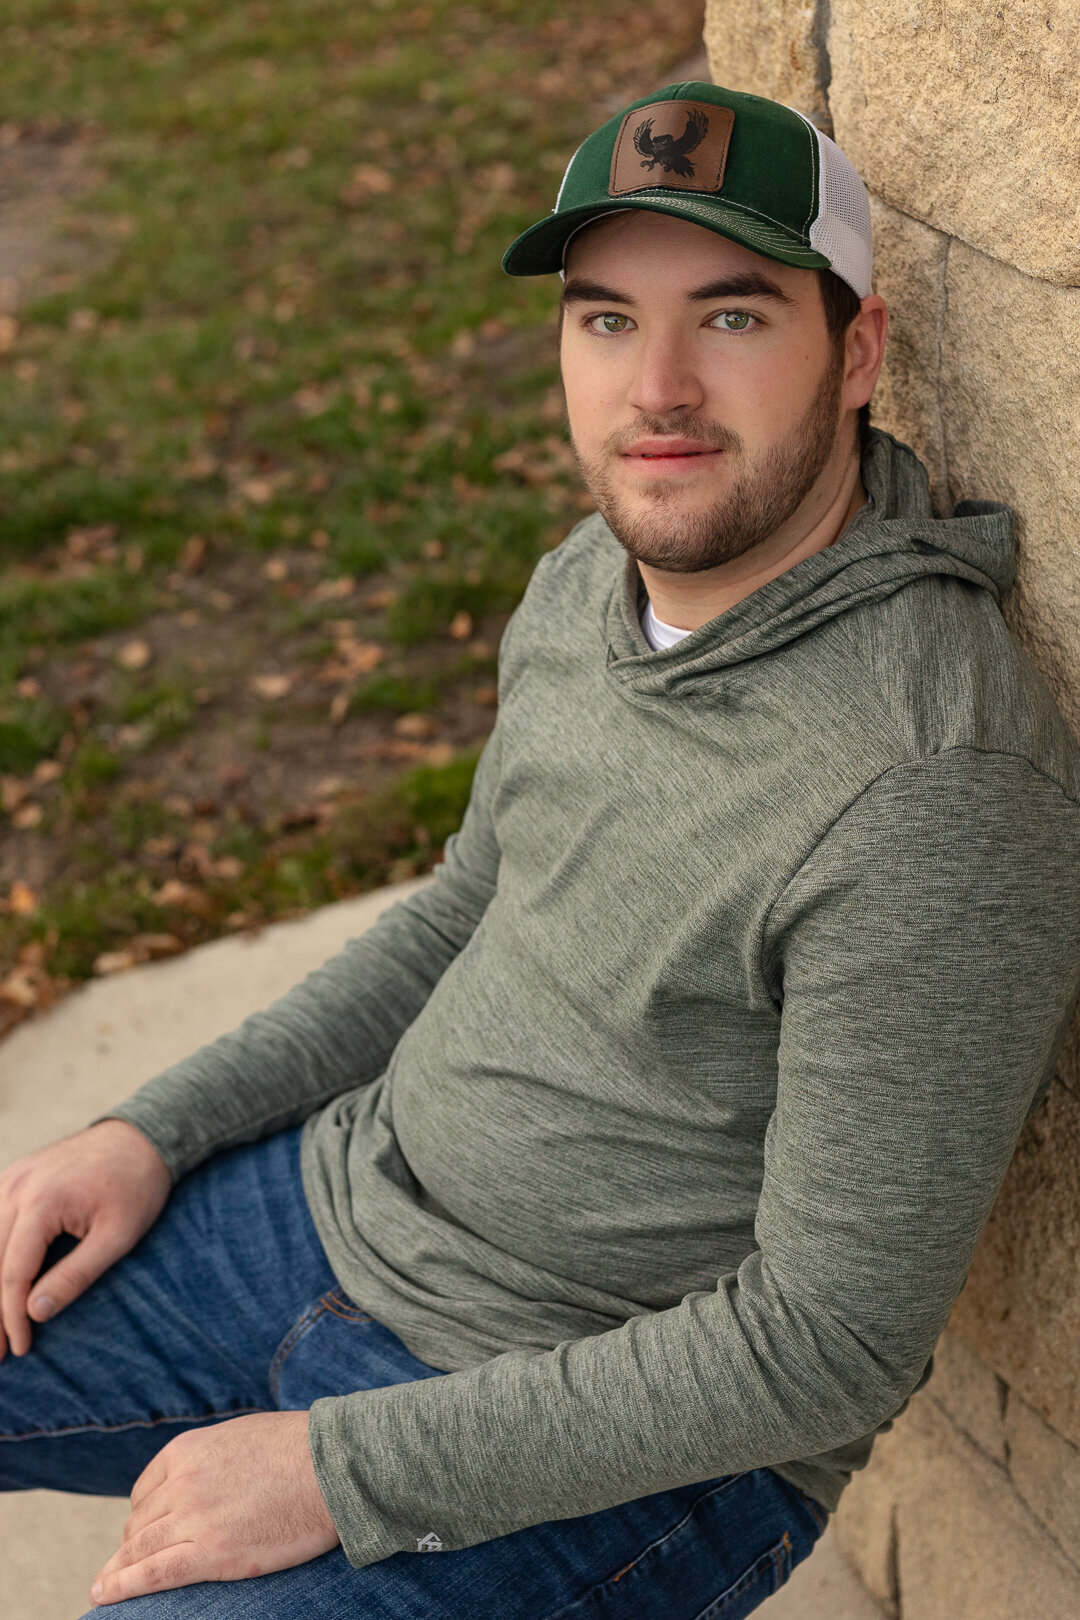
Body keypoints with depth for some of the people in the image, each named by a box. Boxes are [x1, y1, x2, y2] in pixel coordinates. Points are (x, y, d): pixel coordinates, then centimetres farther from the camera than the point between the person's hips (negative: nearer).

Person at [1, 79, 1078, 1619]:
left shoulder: (933, 798, -28)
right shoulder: (593, 579, -1)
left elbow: (834, 1345, -24)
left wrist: (347, 1469, -20)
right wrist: (156, 1128, 5)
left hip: (624, 1450, -7)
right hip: (346, 1194, 8)